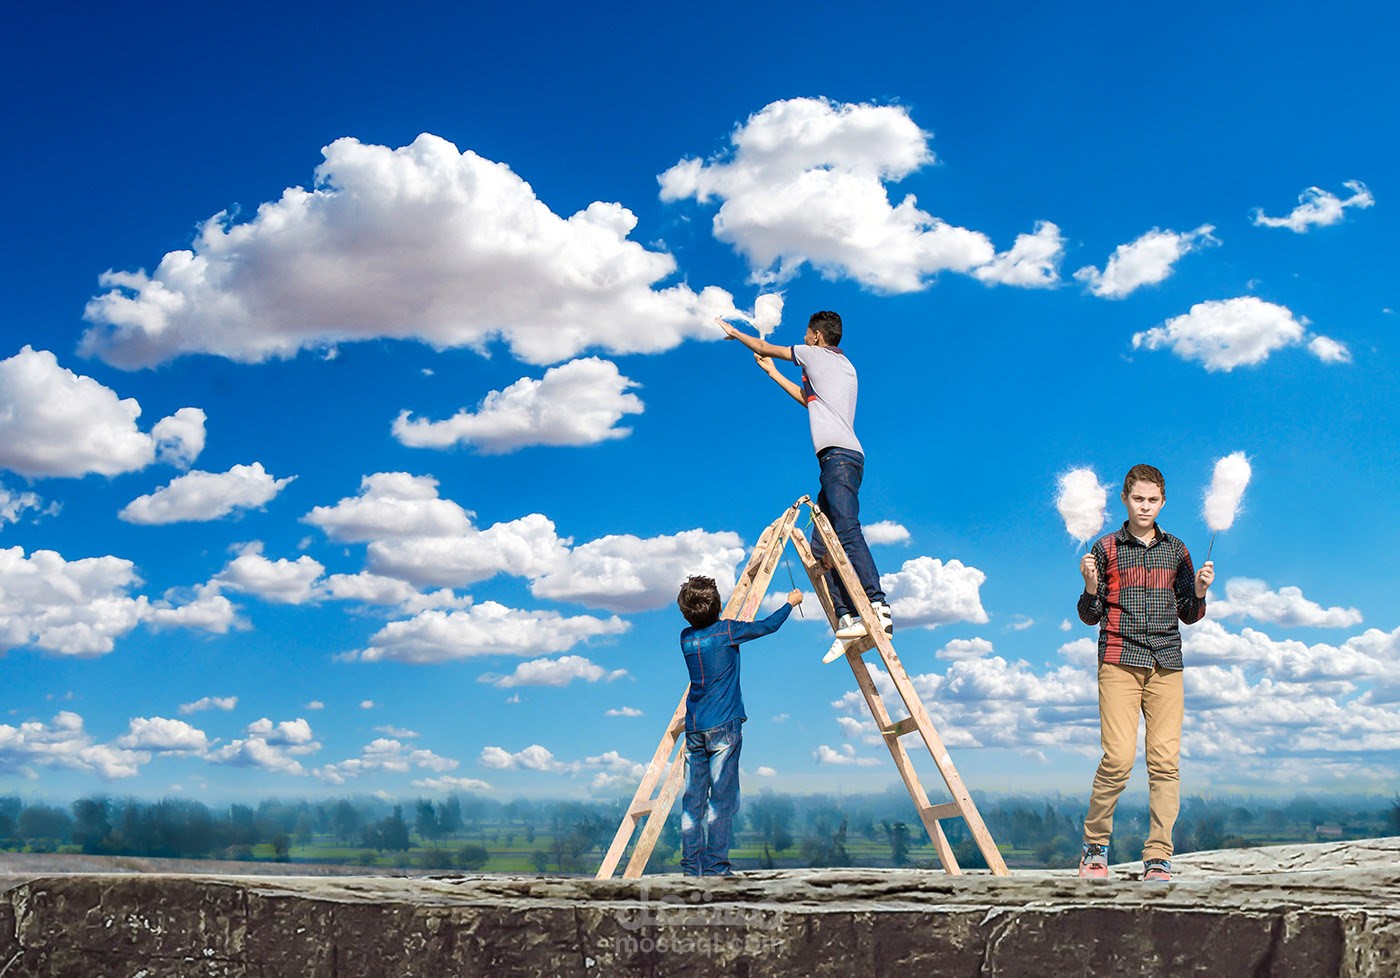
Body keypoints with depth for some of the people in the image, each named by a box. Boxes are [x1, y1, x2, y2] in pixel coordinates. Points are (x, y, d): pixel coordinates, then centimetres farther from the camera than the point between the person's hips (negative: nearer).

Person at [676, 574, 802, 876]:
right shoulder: (727, 630, -6)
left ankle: (692, 868, 6)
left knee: (693, 800, 6)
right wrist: (791, 602, 22)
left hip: (694, 727, 5)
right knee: (722, 798, -4)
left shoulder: (686, 637, 7)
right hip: (724, 726, -5)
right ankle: (715, 867, -6)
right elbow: (768, 626, 6)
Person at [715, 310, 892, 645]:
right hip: (838, 459, 9)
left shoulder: (817, 354, 6)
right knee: (821, 547, 1)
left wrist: (733, 331, 34)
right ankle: (846, 620, -10)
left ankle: (877, 608, -35)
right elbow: (807, 398, 43)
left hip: (839, 454, -9)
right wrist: (771, 372, 50)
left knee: (847, 532, -23)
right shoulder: (844, 365, 29)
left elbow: (763, 348, 17)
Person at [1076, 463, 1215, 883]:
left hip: (1166, 663, 3)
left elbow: (1189, 615, 18)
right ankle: (1095, 846, 5)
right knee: (1119, 758, -13)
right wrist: (1091, 586, -12)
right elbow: (1091, 616, 7)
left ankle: (1158, 858, -1)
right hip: (1119, 661, -3)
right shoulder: (1106, 548, 7)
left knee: (1166, 760, -6)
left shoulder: (1176, 550, 15)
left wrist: (1199, 591, -1)